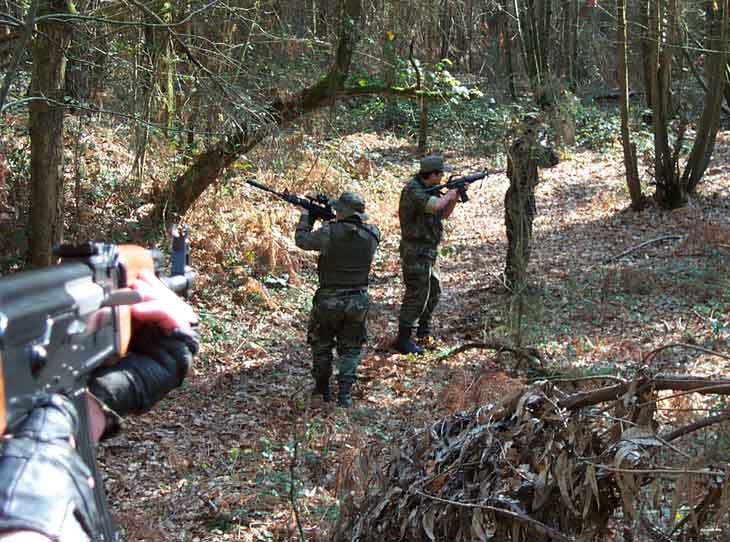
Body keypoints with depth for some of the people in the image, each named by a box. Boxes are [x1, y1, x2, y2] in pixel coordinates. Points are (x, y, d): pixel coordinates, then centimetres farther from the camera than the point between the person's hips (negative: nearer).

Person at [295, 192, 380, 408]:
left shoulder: (329, 232, -17)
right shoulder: (372, 235, -7)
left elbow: (302, 240, 2)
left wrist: (307, 216, 16)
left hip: (329, 300, -2)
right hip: (358, 301, 2)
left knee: (322, 344, 20)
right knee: (350, 349, 15)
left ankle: (323, 388, 30)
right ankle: (345, 394, 3)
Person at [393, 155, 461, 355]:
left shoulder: (429, 188, 11)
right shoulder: (413, 190, -19)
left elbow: (444, 214, 17)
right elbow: (435, 206, -35)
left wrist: (456, 195, 4)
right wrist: (449, 195, -16)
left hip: (428, 252, 10)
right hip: (416, 253, -10)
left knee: (434, 292, 20)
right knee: (417, 295, -9)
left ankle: (423, 329, 35)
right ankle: (403, 339, -5)